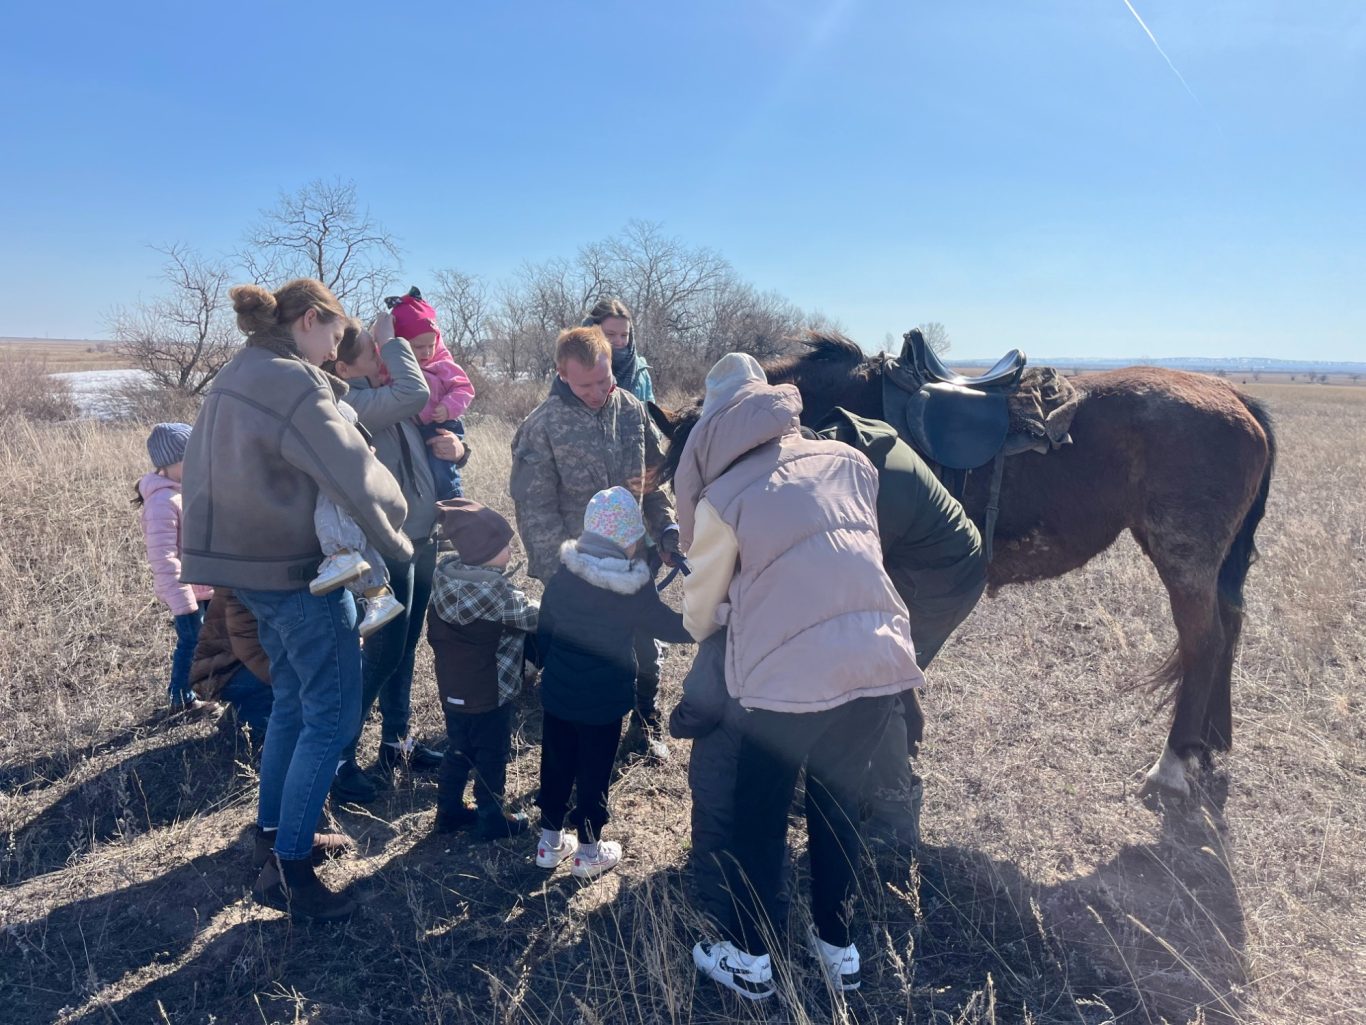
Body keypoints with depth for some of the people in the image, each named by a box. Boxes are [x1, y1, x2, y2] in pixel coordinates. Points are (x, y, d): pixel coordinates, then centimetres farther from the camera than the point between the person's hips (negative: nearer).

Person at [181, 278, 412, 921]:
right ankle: (288, 870, 4)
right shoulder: (294, 383, -19)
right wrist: (396, 541, -9)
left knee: (293, 699, 21)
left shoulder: (233, 378, 12)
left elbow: (208, 472, 19)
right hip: (299, 570, -10)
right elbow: (356, 474, -23)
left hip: (251, 563, 10)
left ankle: (275, 827, 35)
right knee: (331, 717, -2)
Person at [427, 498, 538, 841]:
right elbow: (532, 617, -14)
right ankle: (493, 819, 25)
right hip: (488, 692, -7)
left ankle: (449, 811, 35)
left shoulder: (445, 573, -6)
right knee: (492, 756, 11)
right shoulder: (496, 590, -28)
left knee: (457, 749, 22)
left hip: (451, 687, 7)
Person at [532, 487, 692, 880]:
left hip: (557, 693, 4)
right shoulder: (632, 590, -19)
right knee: (594, 774, 11)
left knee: (555, 766, 18)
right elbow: (672, 626, -8)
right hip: (603, 701, -4)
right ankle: (588, 851, 26)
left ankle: (550, 841, 33)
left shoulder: (561, 576, -5)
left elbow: (544, 631, 4)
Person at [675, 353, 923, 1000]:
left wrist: (700, 629, 35)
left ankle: (748, 960, 33)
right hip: (882, 660, 5)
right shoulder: (849, 461, 10)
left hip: (790, 674, -4)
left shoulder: (723, 497, 0)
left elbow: (702, 605, 12)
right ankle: (839, 949, 39)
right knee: (839, 803, 24)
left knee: (759, 815, 17)